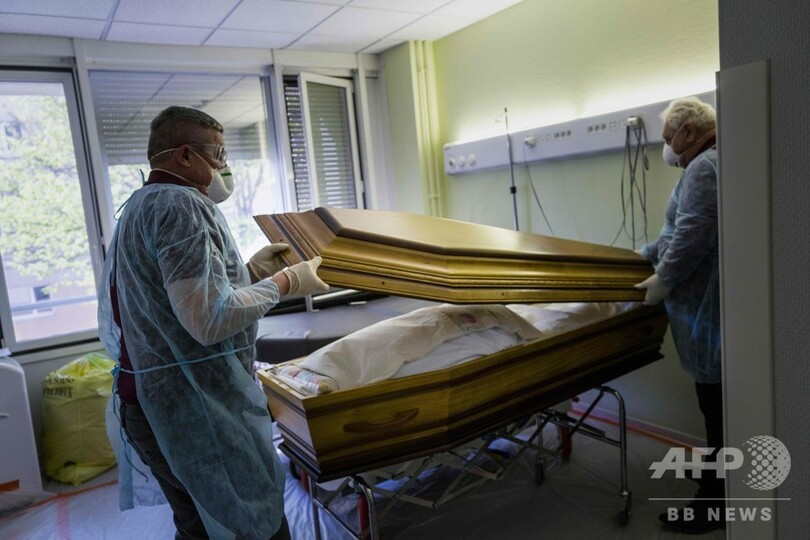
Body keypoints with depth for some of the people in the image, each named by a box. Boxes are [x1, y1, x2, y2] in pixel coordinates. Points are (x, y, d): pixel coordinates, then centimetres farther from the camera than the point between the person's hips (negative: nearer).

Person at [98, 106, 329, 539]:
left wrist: (250, 270, 13)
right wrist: (285, 282, -13)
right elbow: (210, 319, -26)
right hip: (198, 406, -10)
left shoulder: (140, 207, 16)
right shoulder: (181, 203, -16)